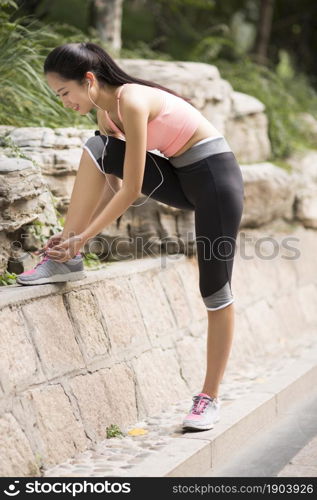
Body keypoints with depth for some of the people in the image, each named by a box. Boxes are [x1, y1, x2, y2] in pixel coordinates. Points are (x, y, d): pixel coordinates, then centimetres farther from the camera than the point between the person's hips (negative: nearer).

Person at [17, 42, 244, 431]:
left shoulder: (132, 103, -25)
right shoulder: (104, 111, 1)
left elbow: (132, 189, -26)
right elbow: (111, 184, 3)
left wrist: (83, 237, -21)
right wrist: (72, 235, -5)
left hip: (215, 176, -8)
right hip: (180, 179, 8)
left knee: (214, 289, -5)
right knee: (96, 150, -12)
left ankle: (210, 398, 7)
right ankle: (64, 260, -9)